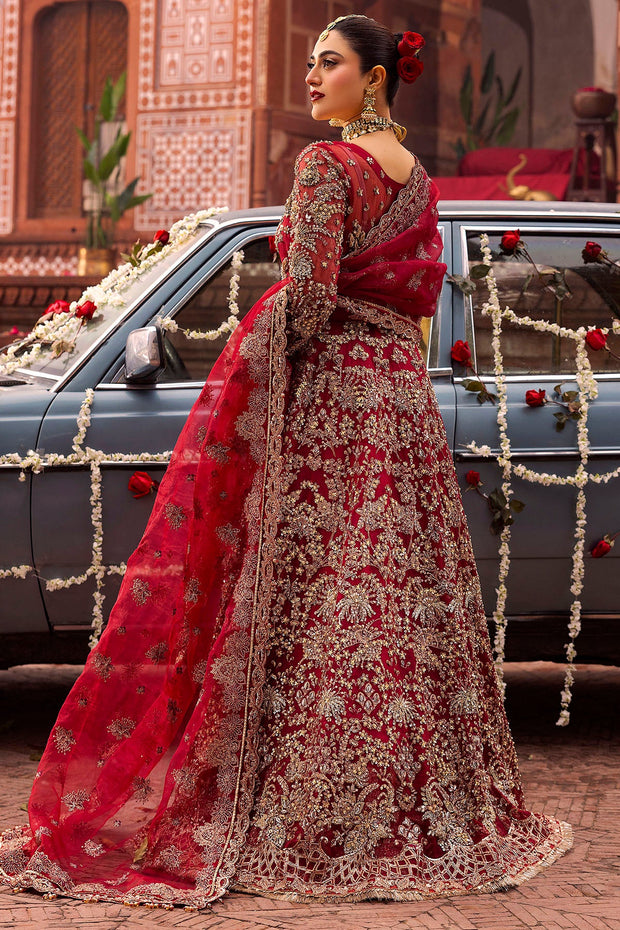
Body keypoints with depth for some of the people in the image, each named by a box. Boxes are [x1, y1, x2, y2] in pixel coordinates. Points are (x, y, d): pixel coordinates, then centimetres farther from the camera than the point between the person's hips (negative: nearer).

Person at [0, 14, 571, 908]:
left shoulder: (325, 163, -11)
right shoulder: (419, 179, 14)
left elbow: (309, 297, -18)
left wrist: (261, 361, -7)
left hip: (327, 397, -8)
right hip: (403, 393, 8)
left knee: (318, 612, -5)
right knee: (405, 604, 9)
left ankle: (307, 826, -3)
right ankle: (430, 815, 13)